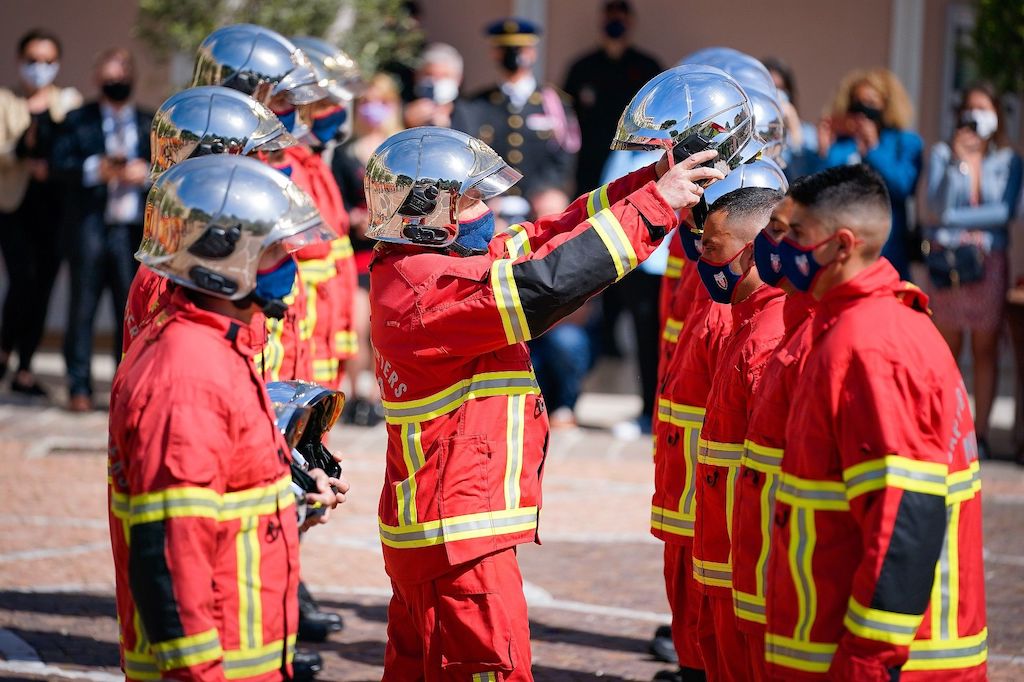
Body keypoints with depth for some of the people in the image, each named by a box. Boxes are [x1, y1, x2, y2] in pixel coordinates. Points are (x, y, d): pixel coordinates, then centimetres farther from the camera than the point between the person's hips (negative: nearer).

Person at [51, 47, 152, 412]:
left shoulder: (151, 123, 14)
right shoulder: (78, 120, 9)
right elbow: (58, 162, -3)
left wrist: (147, 173, -11)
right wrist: (95, 169, -16)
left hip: (134, 228, 1)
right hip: (90, 226, -1)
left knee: (132, 309, 2)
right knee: (83, 306, 0)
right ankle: (80, 386, 5)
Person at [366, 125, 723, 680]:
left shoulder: (416, 271, 10)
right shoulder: (431, 288, -20)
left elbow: (542, 240, 9)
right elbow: (544, 286, -30)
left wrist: (648, 181, 1)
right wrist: (653, 205, -25)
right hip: (458, 542, -10)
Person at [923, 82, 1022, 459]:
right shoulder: (943, 153, 5)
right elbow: (937, 206, -7)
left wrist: (953, 218, -6)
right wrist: (958, 162, -17)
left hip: (988, 261, 0)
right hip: (946, 259, 0)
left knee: (985, 349, 0)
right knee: (946, 349, 2)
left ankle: (979, 434, 2)